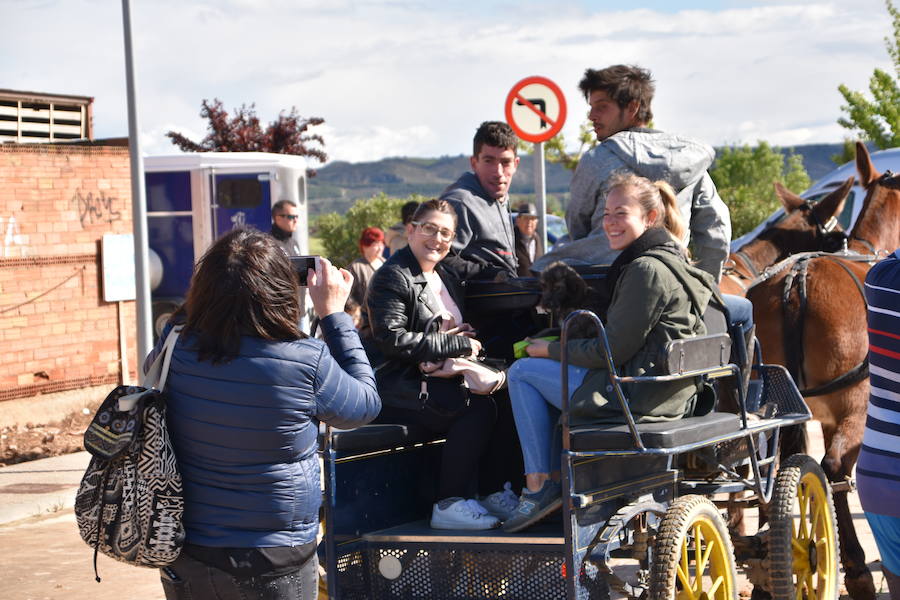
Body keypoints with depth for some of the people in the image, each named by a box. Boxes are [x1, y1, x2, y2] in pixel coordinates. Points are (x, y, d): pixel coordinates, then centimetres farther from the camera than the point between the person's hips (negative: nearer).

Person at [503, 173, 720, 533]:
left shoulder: (647, 270, -19)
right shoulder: (670, 261, 14)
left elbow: (614, 351, -19)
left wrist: (551, 350, -6)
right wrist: (557, 347, 12)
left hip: (636, 395, -11)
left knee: (522, 372, -1)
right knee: (552, 371, 28)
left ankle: (539, 486, 0)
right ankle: (557, 480, 23)